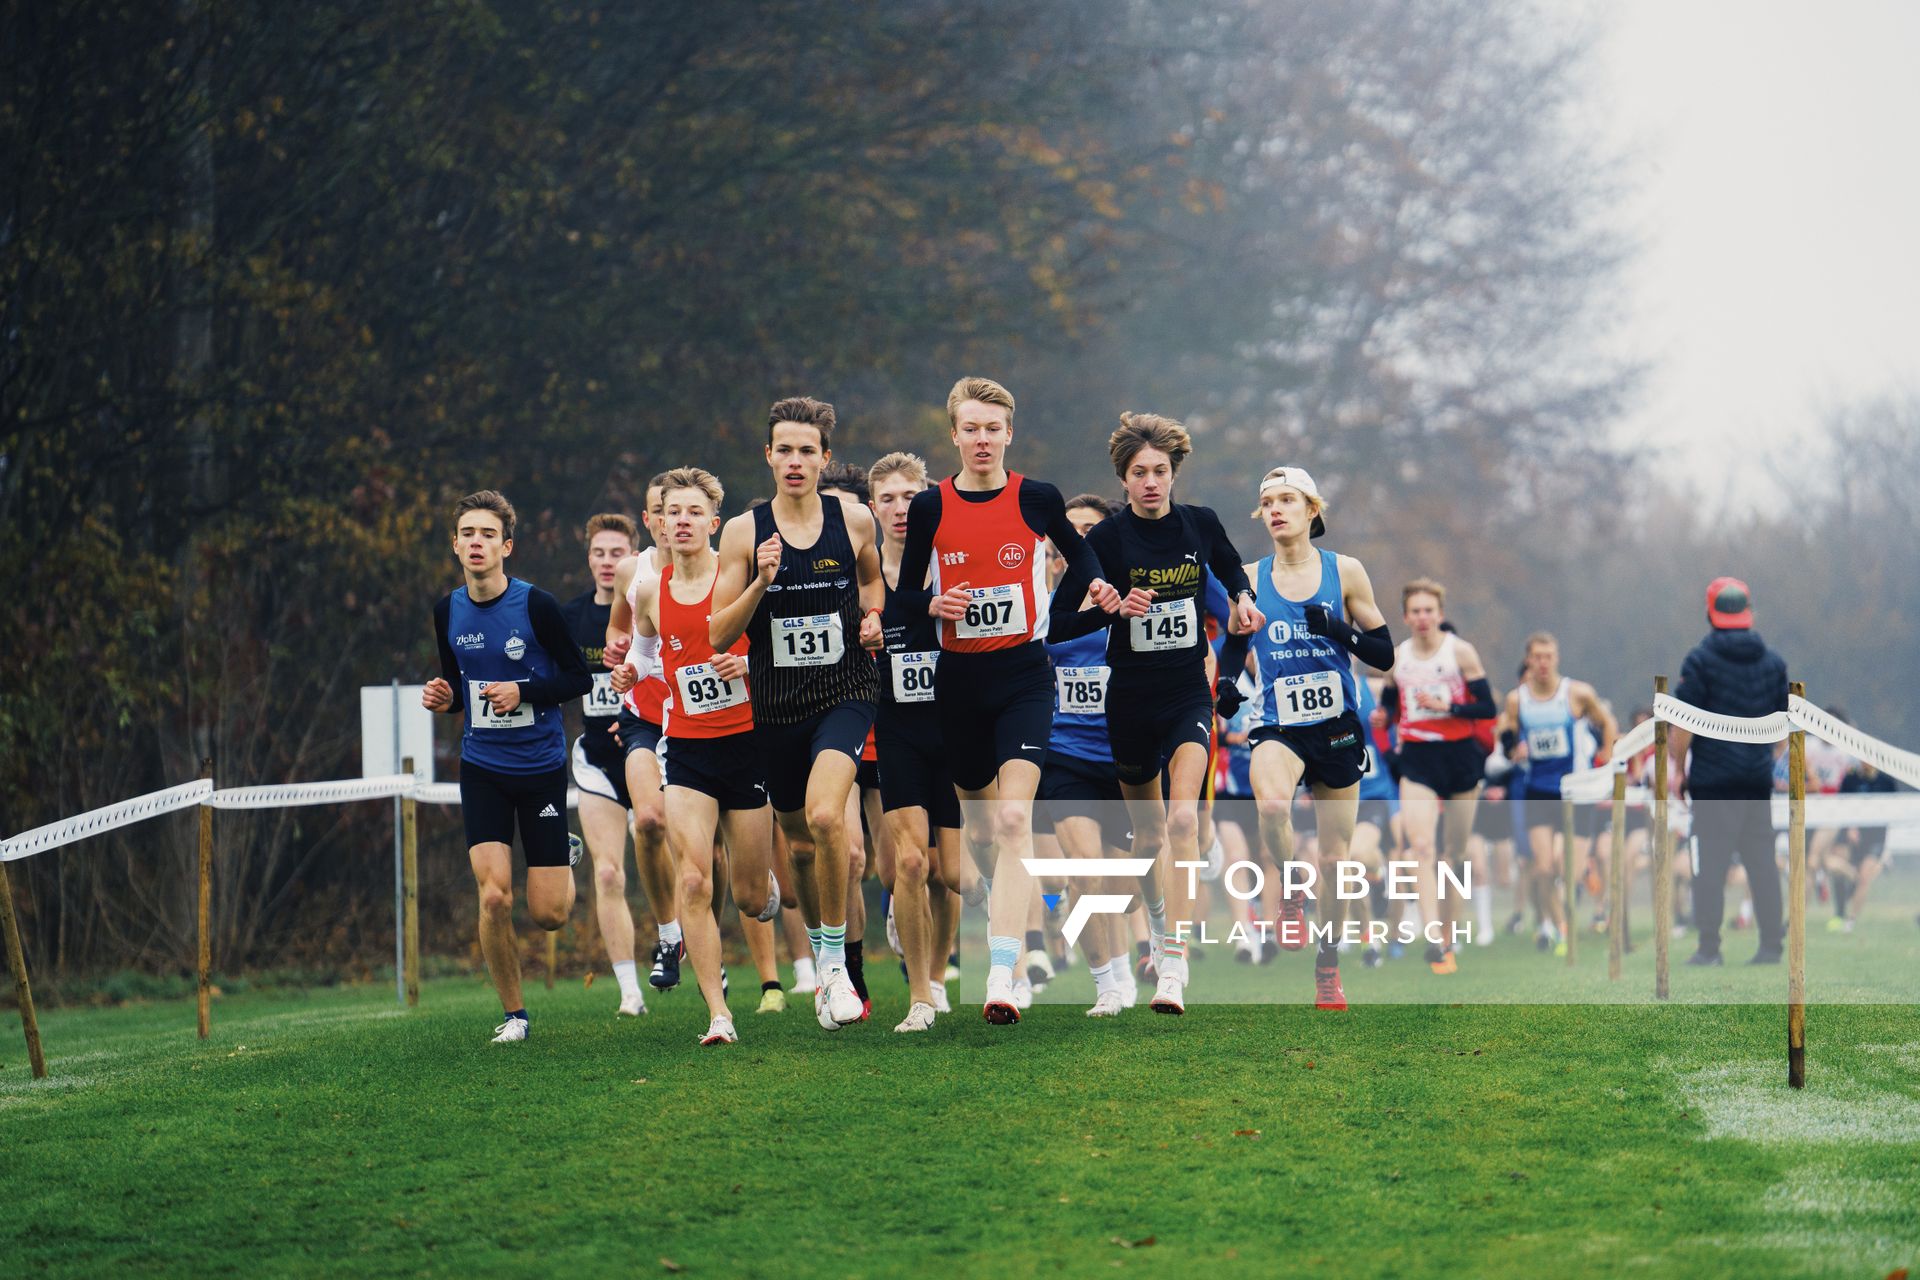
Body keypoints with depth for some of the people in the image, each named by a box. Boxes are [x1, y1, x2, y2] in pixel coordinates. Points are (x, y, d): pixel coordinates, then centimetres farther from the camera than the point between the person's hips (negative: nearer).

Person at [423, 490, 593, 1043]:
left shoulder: (537, 605, -13)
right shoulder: (447, 611, 0)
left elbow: (581, 678, -7)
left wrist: (524, 694, -21)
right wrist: (445, 696, -7)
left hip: (542, 768, -2)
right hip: (482, 769, 2)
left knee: (548, 915, -1)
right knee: (494, 897, -12)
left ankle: (564, 856, 34)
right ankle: (513, 1014, 6)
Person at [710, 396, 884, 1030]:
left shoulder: (854, 520, 0)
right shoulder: (745, 531, -2)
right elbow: (719, 633, -3)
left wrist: (874, 616, 2)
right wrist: (760, 582, -17)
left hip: (845, 692, -2)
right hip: (775, 704, 2)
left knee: (824, 815, -25)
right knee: (799, 844, 13)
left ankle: (837, 962, -12)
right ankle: (823, 960, 36)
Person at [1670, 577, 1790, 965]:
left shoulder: (1701, 659, -7)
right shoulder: (1772, 660, 8)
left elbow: (1683, 722, -10)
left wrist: (1679, 769, -2)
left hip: (1713, 776, -4)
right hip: (1759, 778, 5)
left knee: (1711, 860, -3)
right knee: (1761, 858, 8)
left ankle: (1709, 947, -5)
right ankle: (1771, 943, 7)